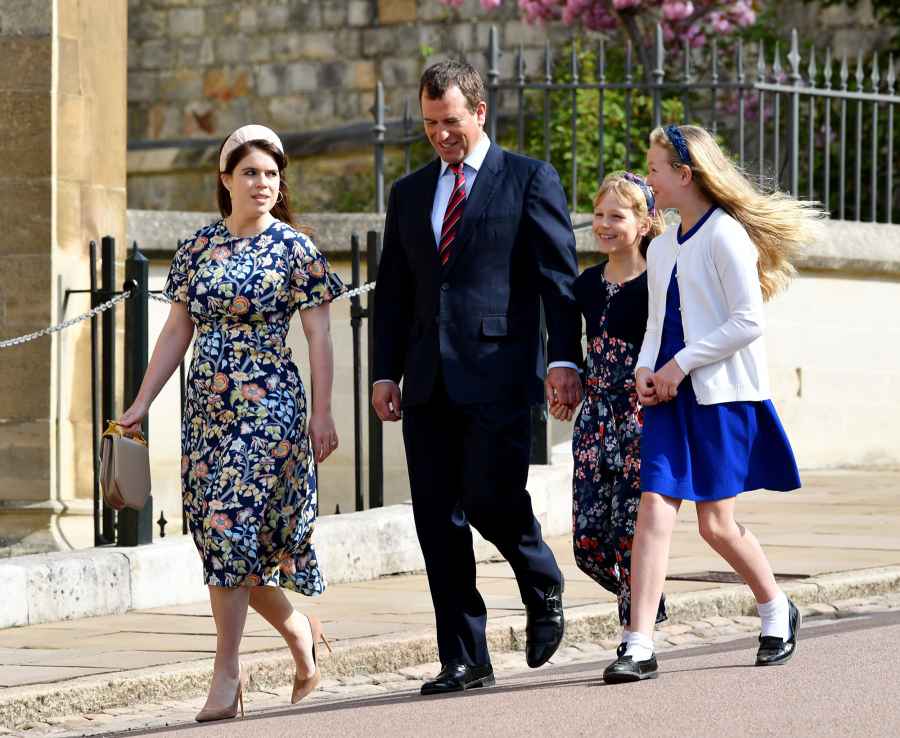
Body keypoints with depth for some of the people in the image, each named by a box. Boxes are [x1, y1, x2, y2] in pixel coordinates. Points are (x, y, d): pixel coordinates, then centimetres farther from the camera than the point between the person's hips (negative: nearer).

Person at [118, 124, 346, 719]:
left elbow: (319, 336, -3)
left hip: (268, 406, -5)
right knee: (218, 533, 5)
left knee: (232, 525, -13)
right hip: (207, 406, 5)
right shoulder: (197, 247, 9)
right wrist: (141, 404, 8)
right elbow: (177, 333, 12)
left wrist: (322, 413, -8)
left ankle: (227, 672, -8)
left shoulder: (294, 248, -3)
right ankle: (299, 629, 27)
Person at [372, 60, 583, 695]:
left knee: (492, 498, -15)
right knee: (439, 522, 2)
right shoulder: (409, 193, 18)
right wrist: (386, 372, 8)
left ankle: (544, 591, 16)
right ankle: (464, 661, 7)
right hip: (430, 380, 5)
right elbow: (393, 291, 18)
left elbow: (559, 278, -2)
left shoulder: (529, 180, 3)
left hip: (499, 373, -5)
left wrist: (564, 359, -12)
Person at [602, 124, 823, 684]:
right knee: (655, 510, -8)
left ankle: (777, 611, 25)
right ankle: (640, 648, -14)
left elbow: (747, 322, -15)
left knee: (716, 523, -2)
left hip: (722, 395, -7)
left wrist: (680, 364, -15)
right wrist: (646, 369, 2)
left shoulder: (726, 235, -10)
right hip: (670, 395, 7)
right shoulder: (662, 248, 16)